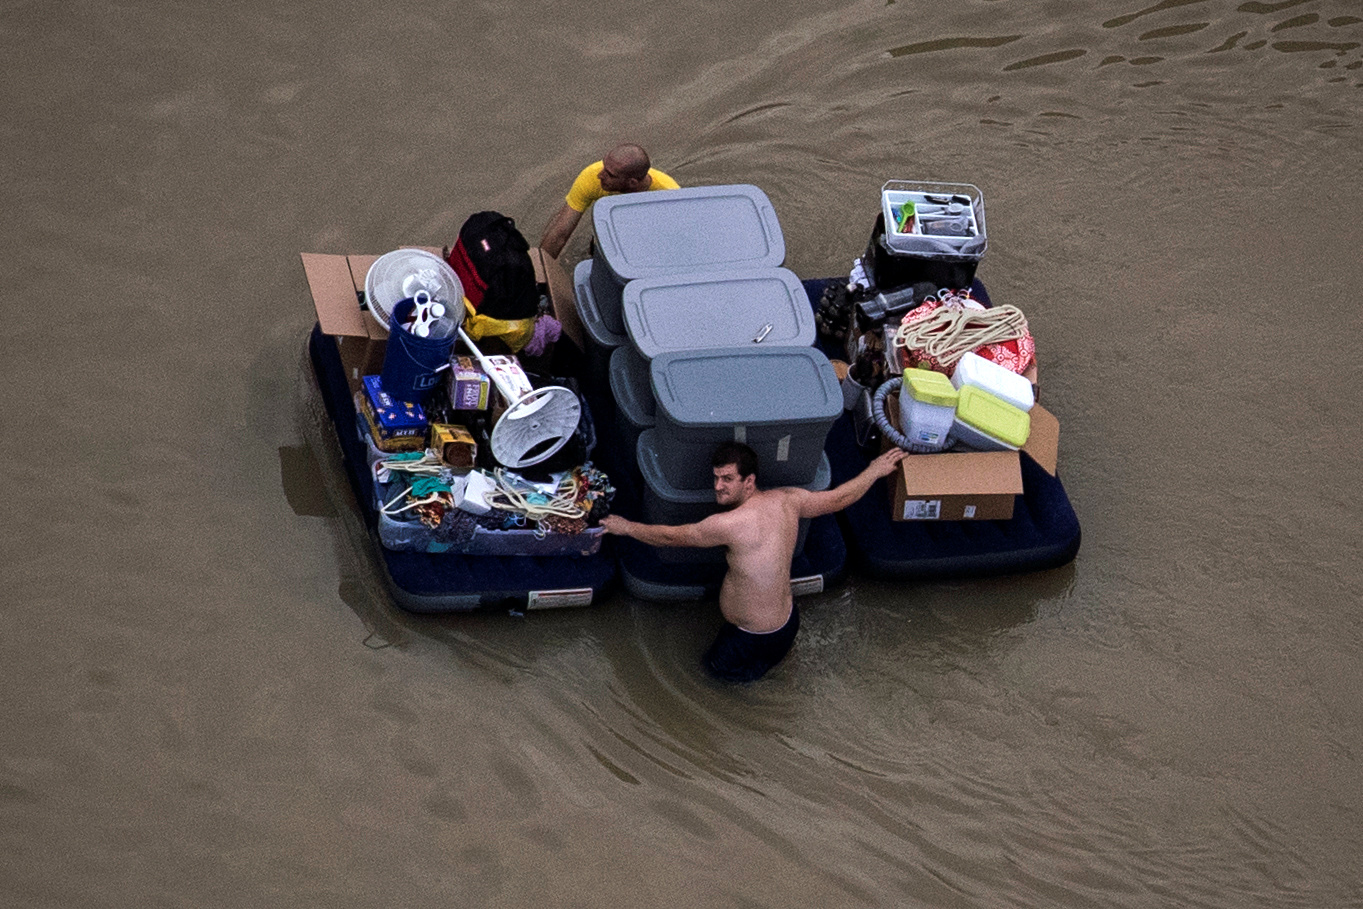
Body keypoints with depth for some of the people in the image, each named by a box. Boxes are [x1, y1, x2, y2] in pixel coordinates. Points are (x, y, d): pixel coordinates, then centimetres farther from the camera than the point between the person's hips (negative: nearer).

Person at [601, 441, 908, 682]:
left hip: (758, 640, -7)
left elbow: (671, 536, -17)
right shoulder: (786, 500, -11)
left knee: (716, 665, 23)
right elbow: (837, 499, 4)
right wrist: (875, 471, 21)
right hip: (788, 619, 7)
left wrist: (626, 527, -1)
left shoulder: (731, 524, -31)